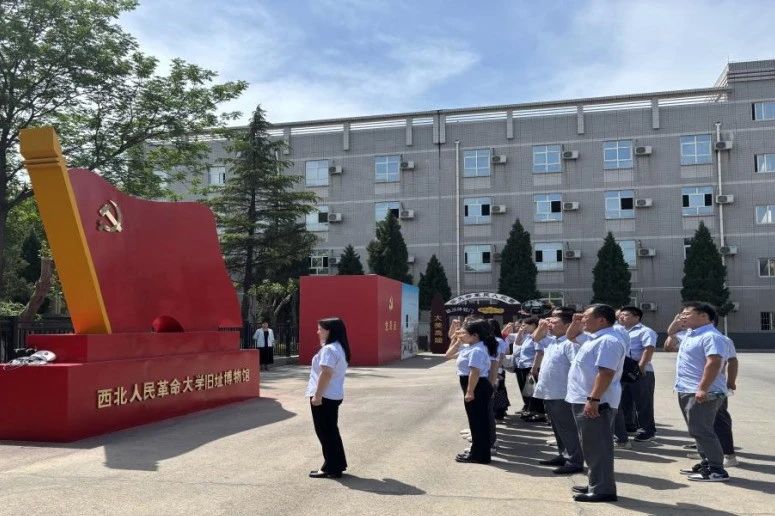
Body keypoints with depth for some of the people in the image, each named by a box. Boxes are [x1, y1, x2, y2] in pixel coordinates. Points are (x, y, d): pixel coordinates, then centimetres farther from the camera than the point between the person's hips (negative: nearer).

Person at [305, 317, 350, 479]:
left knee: (324, 432, -1)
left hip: (324, 396, -10)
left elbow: (326, 374, -24)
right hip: (334, 395, 10)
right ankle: (337, 464, 23)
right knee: (331, 430, 16)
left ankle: (331, 468, 5)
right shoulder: (340, 348, 14)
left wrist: (317, 395, -23)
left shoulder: (328, 349, -18)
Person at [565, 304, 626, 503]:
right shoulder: (596, 337, 14)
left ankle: (603, 490, 2)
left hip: (596, 402, -11)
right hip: (585, 400, 11)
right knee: (591, 446, 18)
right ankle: (596, 484, 28)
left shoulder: (608, 340, -20)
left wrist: (593, 400, -30)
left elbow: (606, 373, -28)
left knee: (597, 447, -5)